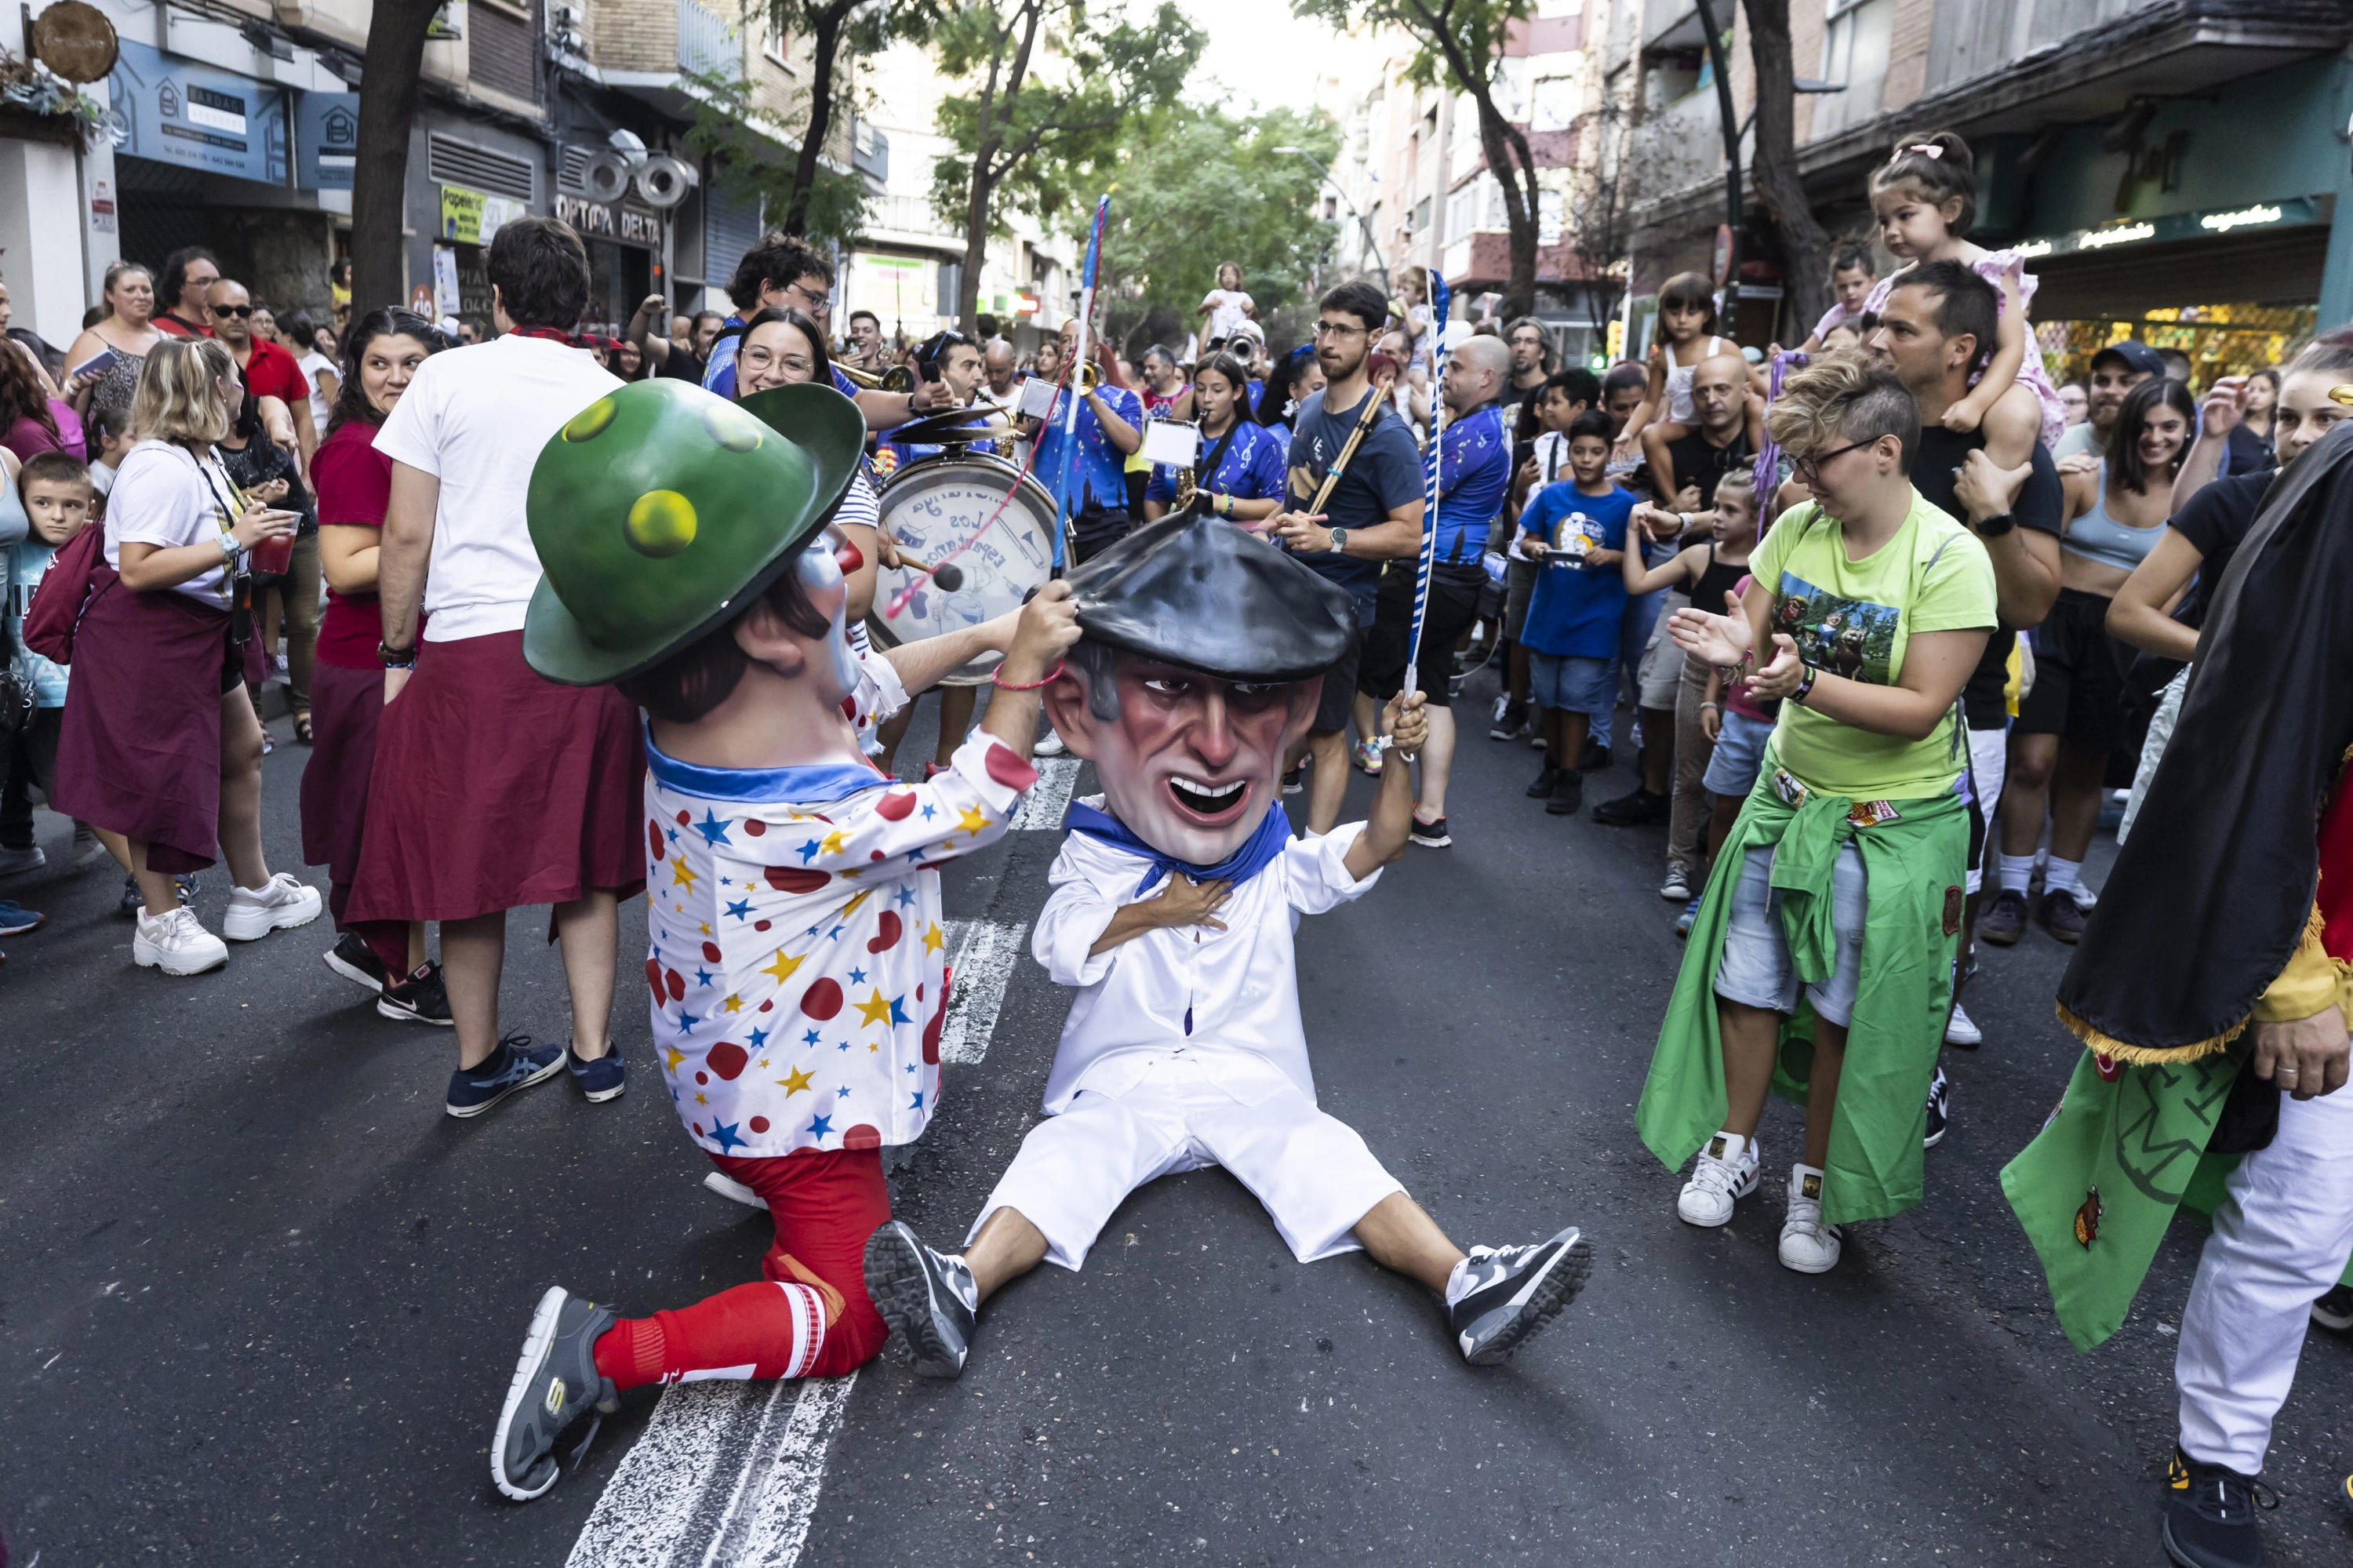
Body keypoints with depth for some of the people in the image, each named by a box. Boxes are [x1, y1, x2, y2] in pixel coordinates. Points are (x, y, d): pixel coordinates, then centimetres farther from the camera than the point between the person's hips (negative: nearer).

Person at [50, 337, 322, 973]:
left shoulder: (200, 456, 10)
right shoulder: (160, 467, -22)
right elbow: (136, 569, -29)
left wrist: (250, 514, 10)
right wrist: (234, 541, -28)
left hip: (201, 631, 10)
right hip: (147, 638, -10)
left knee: (242, 747, 15)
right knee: (159, 774, 0)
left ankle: (254, 892, 28)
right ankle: (160, 920, 13)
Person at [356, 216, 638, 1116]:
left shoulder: (447, 377, -1)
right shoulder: (614, 397, 5)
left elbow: (408, 535, -3)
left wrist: (397, 652, 6)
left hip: (469, 647, -2)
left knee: (468, 853, 9)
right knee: (581, 857, 12)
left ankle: (478, 1063, 20)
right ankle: (593, 1052, 17)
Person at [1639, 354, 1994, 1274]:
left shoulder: (1950, 559, -18)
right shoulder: (1797, 529, -3)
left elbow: (1921, 709, -22)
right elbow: (1756, 643, 1)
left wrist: (1804, 681, -34)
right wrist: (1736, 652, -23)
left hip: (1892, 825, -4)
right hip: (1787, 794, 5)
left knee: (1849, 1011, 7)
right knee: (1746, 982, 11)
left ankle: (1818, 1182, 26)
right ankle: (1732, 1146, 32)